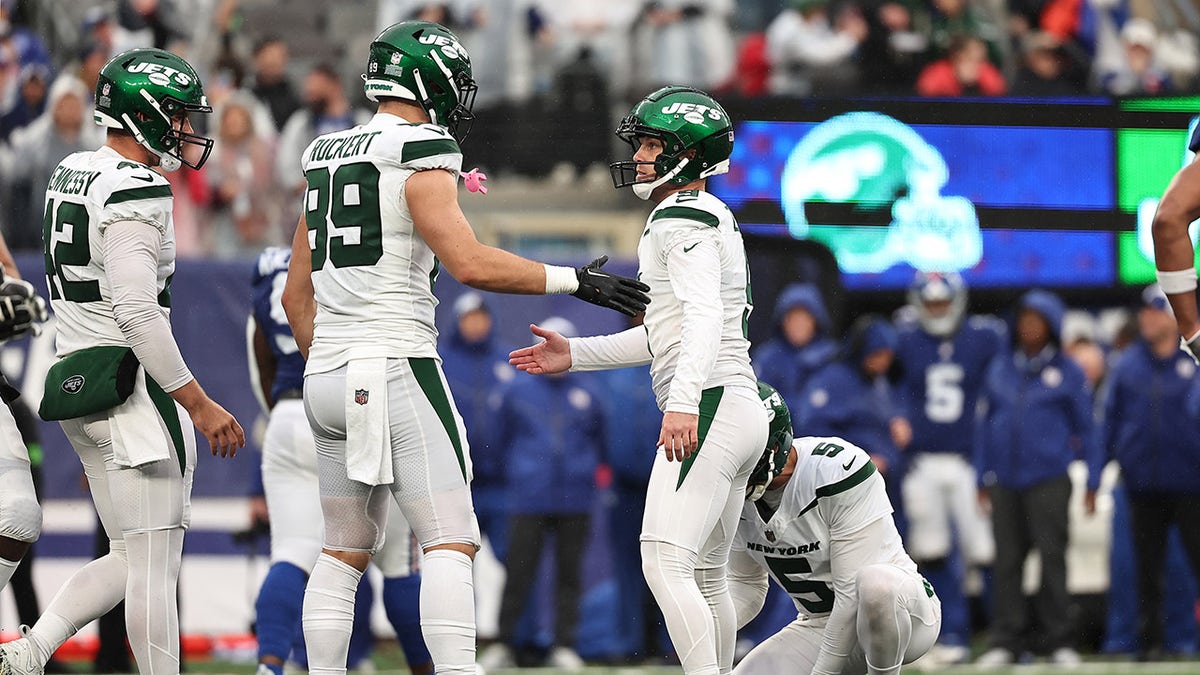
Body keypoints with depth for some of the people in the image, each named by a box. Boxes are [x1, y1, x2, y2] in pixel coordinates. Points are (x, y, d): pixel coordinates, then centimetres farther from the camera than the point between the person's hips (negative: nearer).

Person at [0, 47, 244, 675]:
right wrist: (198, 405, -18)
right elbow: (137, 313, -22)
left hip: (78, 381, 10)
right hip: (129, 384, -10)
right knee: (154, 566, -5)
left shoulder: (71, 172, 14)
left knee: (133, 560, 14)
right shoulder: (136, 191, -16)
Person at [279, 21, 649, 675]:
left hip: (327, 376, 8)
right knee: (450, 543, -8)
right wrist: (577, 282, -11)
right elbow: (470, 263, -19)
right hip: (395, 369, -8)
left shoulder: (327, 161, 16)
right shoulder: (420, 158, -8)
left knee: (344, 551, 14)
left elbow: (297, 294, 19)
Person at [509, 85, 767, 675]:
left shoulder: (683, 216, -9)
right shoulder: (714, 220, 23)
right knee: (706, 578, 16)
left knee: (664, 566, -19)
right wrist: (575, 355, 28)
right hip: (739, 412, 11)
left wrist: (683, 401, -35)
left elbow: (705, 316, -24)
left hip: (707, 410, -11)